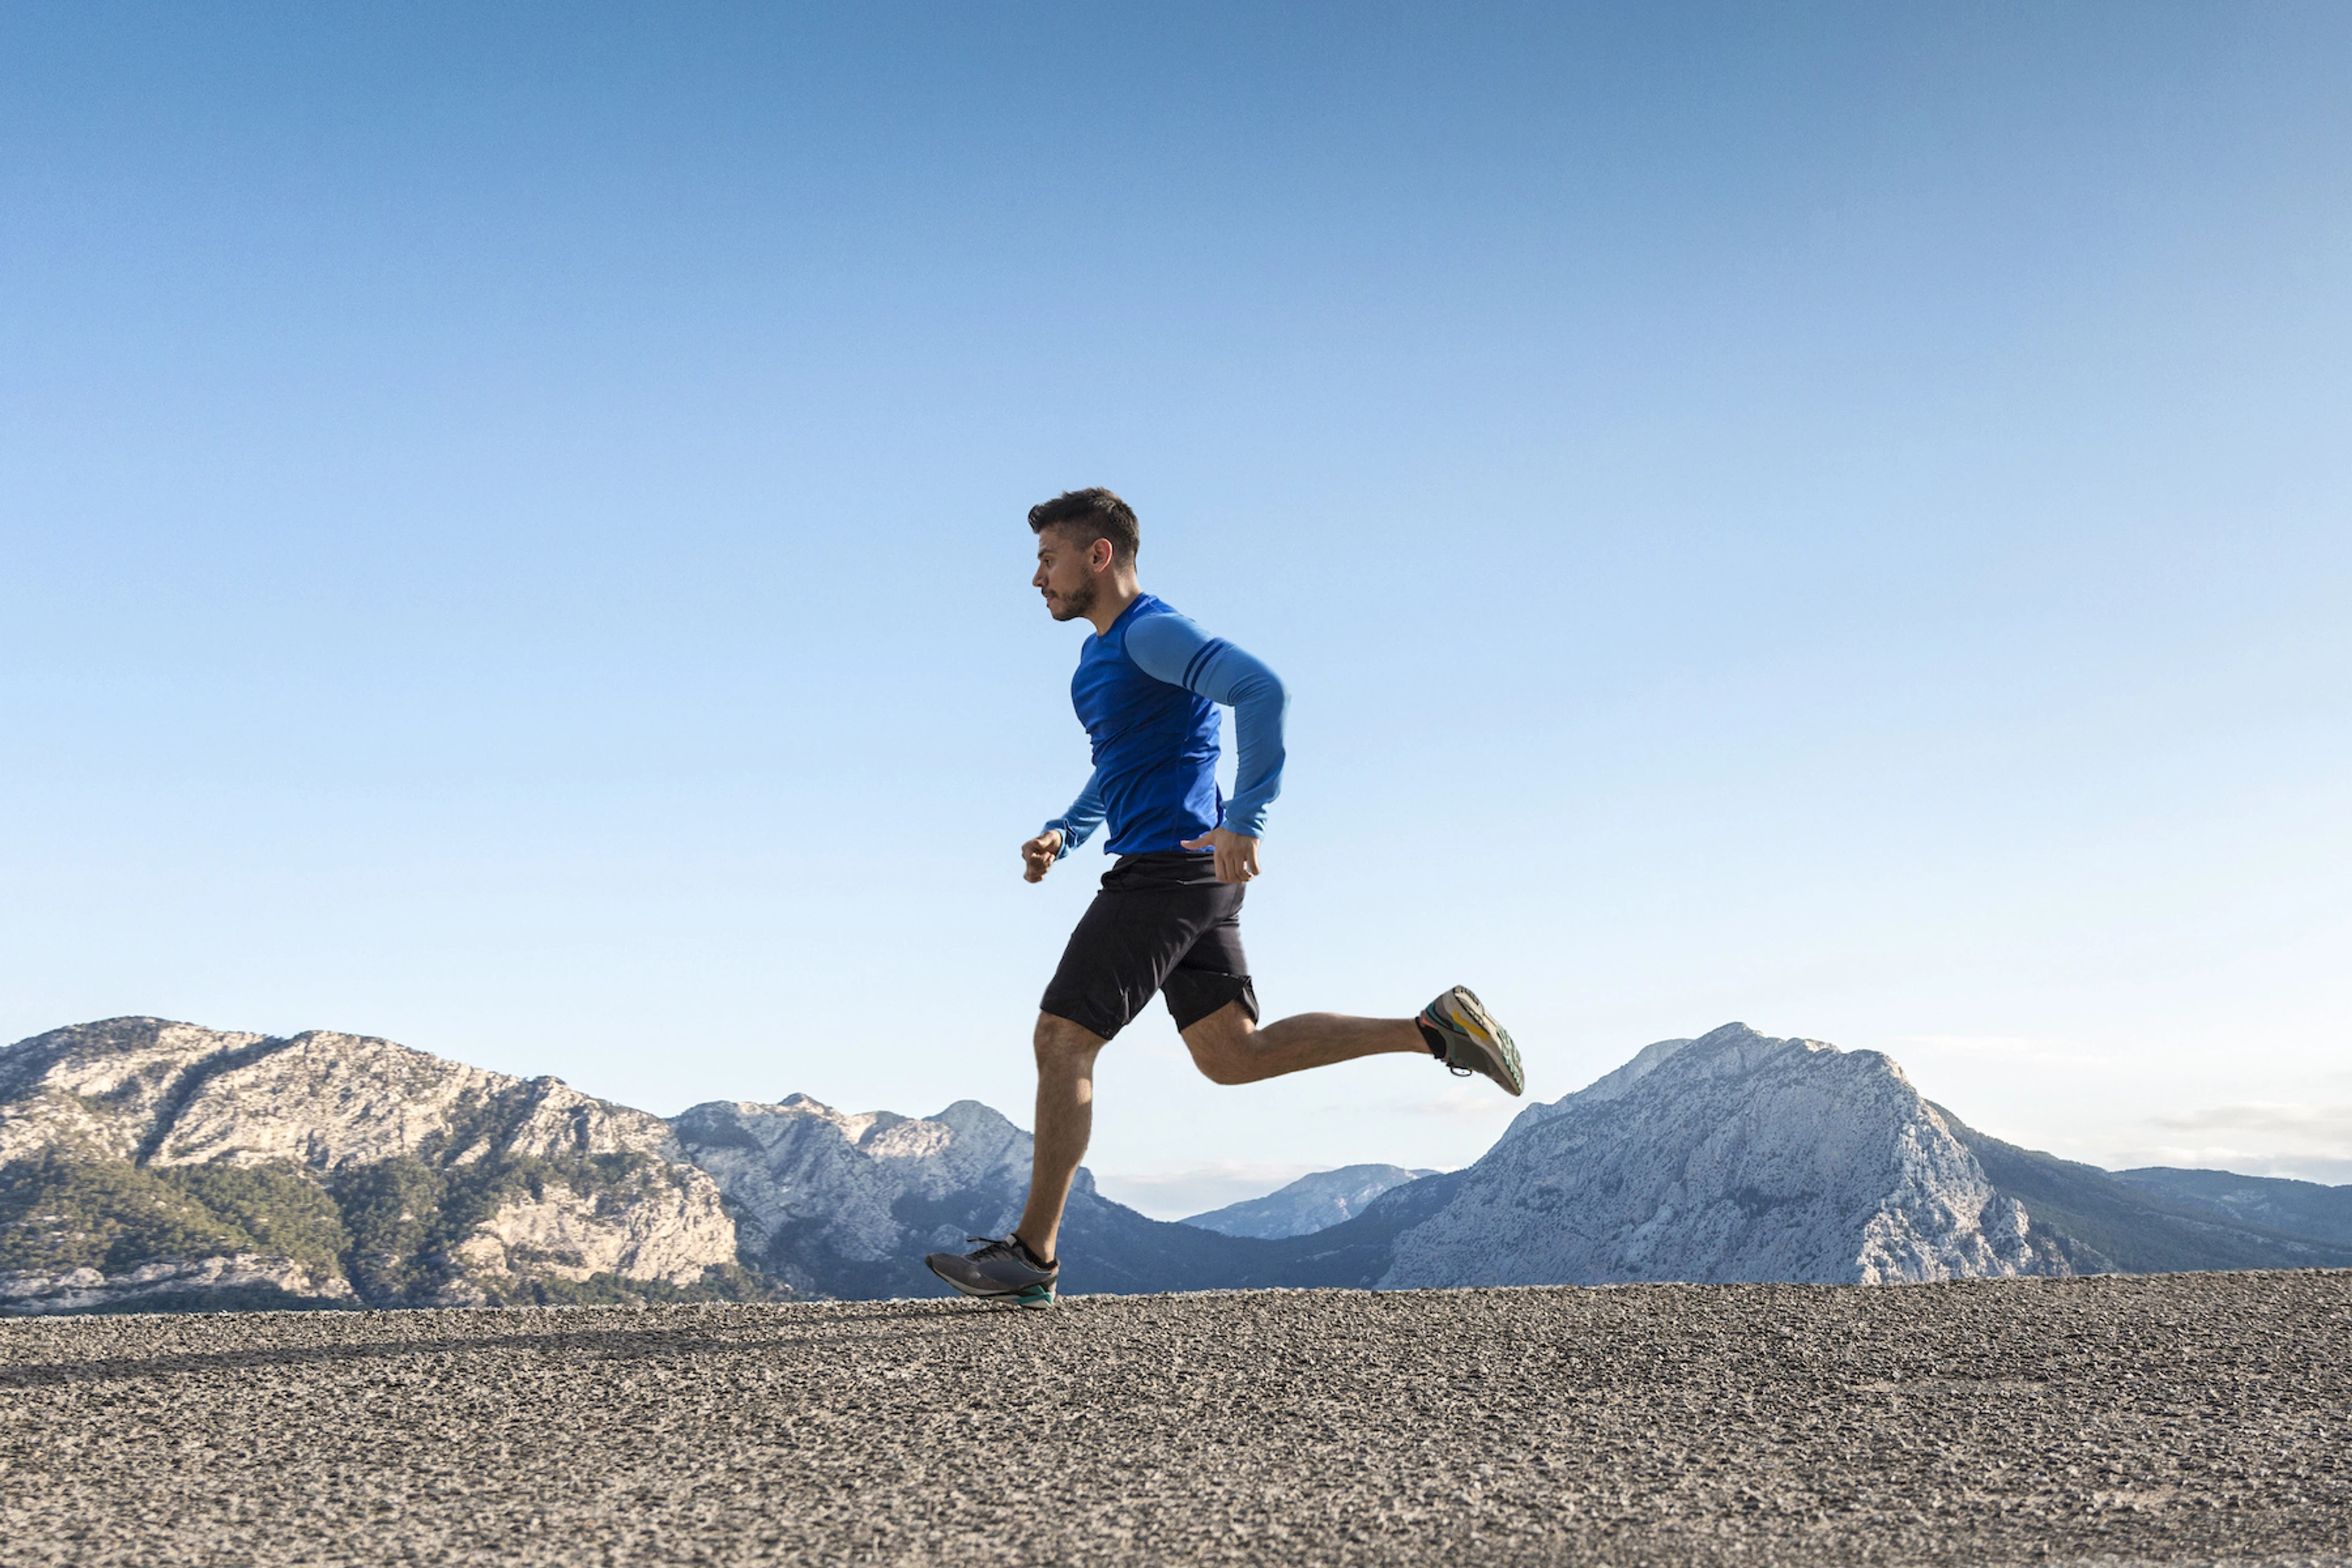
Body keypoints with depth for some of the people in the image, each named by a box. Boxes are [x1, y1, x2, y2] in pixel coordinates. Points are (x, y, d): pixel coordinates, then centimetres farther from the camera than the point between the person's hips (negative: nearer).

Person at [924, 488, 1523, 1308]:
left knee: (1060, 1042, -6)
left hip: (1169, 866, -10)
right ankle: (1436, 1029, 9)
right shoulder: (1102, 653, 20)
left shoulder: (1152, 633, -12)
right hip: (1191, 874, 10)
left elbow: (1262, 691, -26)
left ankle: (1033, 1256, 1)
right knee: (1232, 1055, 9)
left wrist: (1243, 822, -30)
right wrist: (1062, 834, 14)